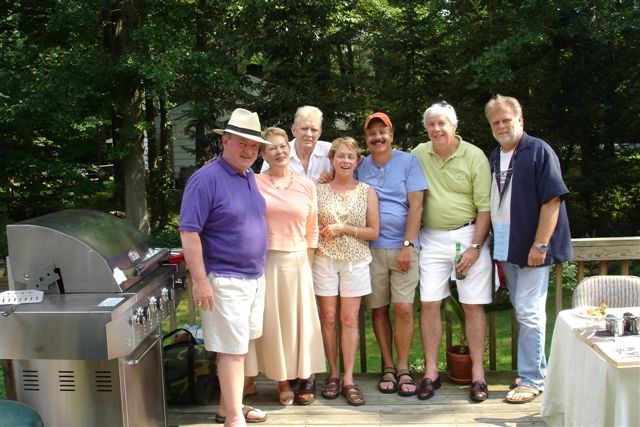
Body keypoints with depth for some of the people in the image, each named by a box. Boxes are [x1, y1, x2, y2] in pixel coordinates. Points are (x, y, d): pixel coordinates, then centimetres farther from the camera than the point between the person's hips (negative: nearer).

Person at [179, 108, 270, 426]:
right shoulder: (206, 179, -16)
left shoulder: (249, 175, 9)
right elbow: (189, 231, -19)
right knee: (232, 350, -3)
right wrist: (200, 281, -21)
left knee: (240, 347, 16)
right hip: (225, 280, -8)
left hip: (255, 277, 8)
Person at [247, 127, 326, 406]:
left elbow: (312, 231, 10)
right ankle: (282, 380, 21)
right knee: (272, 320, 6)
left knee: (300, 318, 9)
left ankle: (306, 376, 26)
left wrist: (308, 264, 8)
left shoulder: (307, 186, 5)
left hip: (297, 261, 1)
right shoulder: (254, 183, -2)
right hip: (265, 260, -1)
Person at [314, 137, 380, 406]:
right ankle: (333, 374, 16)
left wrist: (344, 228, -11)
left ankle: (348, 380, 8)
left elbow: (373, 232, 1)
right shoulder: (319, 190, 4)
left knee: (350, 319, 2)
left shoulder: (367, 192, 3)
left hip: (355, 261, 0)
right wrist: (321, 233, -13)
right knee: (329, 318, 3)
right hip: (324, 260, 0)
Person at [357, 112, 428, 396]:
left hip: (403, 247, -2)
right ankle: (388, 368, 17)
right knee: (378, 309, 6)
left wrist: (407, 245, -10)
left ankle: (403, 369, 6)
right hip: (371, 248, 2)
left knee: (403, 308, -6)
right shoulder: (360, 167, 9)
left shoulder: (408, 161, 2)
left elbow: (416, 206, -3)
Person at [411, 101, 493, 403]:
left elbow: (485, 206, -7)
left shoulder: (474, 156, -6)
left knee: (473, 305, 2)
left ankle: (478, 374, 11)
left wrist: (475, 247, -12)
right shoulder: (419, 155, 4)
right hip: (432, 239, 3)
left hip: (469, 236, -3)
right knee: (428, 304, 1)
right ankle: (431, 373, 11)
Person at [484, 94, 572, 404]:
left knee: (529, 312, -6)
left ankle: (531, 380, 4)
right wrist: (494, 244, 11)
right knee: (522, 311, 14)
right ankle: (537, 368, 27)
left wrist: (540, 244, -19)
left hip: (532, 248, -7)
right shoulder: (493, 158, 12)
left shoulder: (539, 151, -8)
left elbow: (552, 199, -15)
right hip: (505, 248, 7)